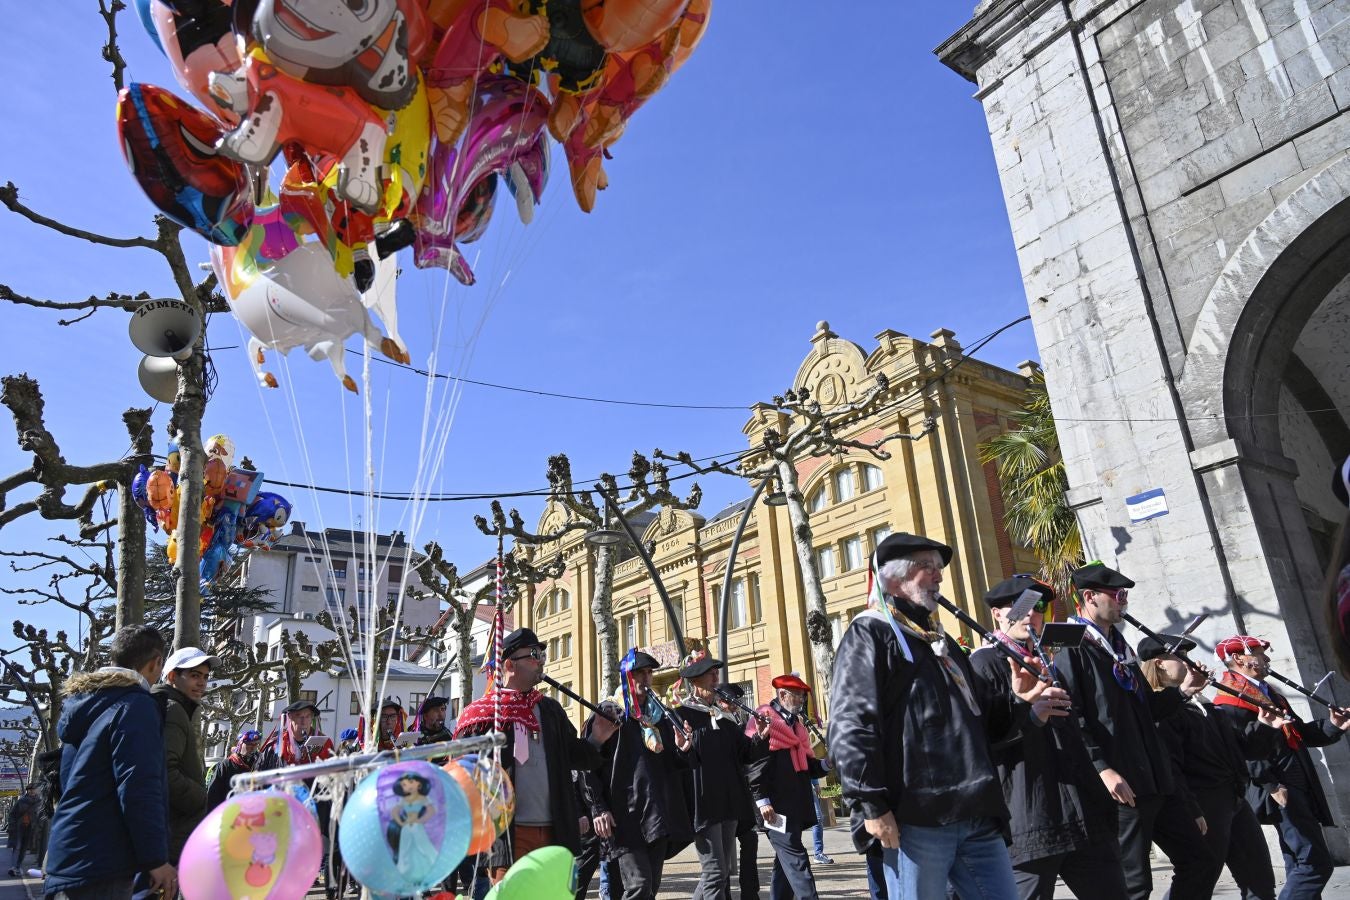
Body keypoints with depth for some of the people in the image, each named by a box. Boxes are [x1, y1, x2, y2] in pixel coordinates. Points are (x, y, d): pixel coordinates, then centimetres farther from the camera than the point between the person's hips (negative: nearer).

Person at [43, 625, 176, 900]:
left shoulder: (84, 702, 15)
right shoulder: (134, 705, -15)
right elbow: (139, 790, -21)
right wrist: (156, 859, -16)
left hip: (68, 859, 9)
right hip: (98, 868, -9)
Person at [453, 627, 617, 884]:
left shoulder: (551, 710, 13)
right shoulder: (484, 716, -4)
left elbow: (574, 756, 16)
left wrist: (596, 740, -2)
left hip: (553, 832, 5)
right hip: (508, 835, -5)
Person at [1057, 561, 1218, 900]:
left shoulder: (1120, 647, 19)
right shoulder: (1072, 649, -10)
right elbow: (1074, 719, -19)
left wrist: (1182, 691, 10)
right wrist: (1103, 769, -24)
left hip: (1155, 782, 9)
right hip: (1121, 786, -9)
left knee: (1202, 862, 14)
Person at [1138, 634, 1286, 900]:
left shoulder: (1200, 706, 18)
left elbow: (1236, 746, 23)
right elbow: (1168, 768, -22)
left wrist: (1264, 727, 9)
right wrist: (1190, 814, -25)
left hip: (1234, 799, 10)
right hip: (1203, 809, -10)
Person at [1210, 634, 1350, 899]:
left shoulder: (1269, 693, 21)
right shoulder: (1230, 702, -13)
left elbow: (1298, 733, 21)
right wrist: (1271, 786, -26)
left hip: (1299, 787, 10)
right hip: (1281, 791, -10)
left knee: (1300, 866, 14)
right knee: (1315, 863, -12)